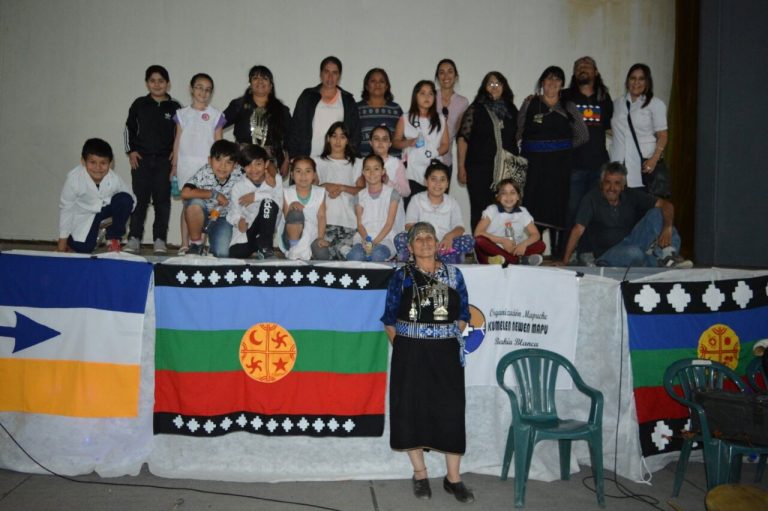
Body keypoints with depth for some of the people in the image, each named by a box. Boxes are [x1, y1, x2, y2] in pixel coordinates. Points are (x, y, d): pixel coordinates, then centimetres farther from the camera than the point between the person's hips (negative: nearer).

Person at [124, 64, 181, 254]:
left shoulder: (174, 107, 3)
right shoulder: (139, 104, 6)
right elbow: (129, 128, 12)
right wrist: (131, 151, 4)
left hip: (165, 160, -1)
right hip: (141, 159, 1)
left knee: (162, 200, 1)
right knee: (139, 199, 2)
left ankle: (160, 240, 7)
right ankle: (134, 238, 8)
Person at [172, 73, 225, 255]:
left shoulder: (215, 115, 6)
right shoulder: (182, 114, 11)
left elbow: (219, 143, 7)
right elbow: (178, 141, 11)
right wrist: (174, 166, 8)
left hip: (207, 166, -1)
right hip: (186, 165, 1)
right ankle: (185, 244, 5)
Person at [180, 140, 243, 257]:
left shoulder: (238, 175, -21)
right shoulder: (204, 173, -24)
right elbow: (185, 193, -36)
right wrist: (214, 194, -29)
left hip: (223, 218, 0)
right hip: (202, 216, 0)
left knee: (222, 254, -21)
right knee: (195, 203, -33)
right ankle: (196, 243, -10)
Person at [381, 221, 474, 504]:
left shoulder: (453, 274, 8)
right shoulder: (402, 276, 3)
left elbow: (463, 315, 10)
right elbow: (389, 318, 3)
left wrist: (449, 338, 0)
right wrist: (401, 346, -4)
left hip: (446, 354, 1)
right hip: (410, 354, -1)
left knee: (451, 412, 2)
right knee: (412, 410, 6)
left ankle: (453, 478, 15)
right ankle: (420, 474, 23)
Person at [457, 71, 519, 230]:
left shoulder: (511, 110, 13)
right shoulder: (475, 109, 1)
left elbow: (517, 138, 18)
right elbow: (462, 138, -2)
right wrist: (461, 168, -7)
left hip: (506, 170, 3)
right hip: (480, 170, -3)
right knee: (480, 211, 1)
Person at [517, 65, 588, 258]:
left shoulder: (568, 107, 10)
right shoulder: (530, 104, 7)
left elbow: (583, 135, 12)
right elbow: (518, 131, 3)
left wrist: (564, 147, 7)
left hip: (559, 165, 1)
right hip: (534, 164, -1)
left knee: (557, 208, 2)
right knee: (532, 207, -7)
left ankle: (558, 254, 7)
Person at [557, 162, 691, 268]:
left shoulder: (631, 195, 1)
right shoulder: (591, 199, -9)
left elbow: (666, 205, -2)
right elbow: (578, 230, -15)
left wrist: (668, 228, -23)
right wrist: (565, 261, -21)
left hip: (632, 243, 4)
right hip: (608, 254, -4)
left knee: (656, 213, -12)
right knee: (633, 253, -37)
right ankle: (662, 262, -9)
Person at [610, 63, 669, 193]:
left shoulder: (656, 104, 5)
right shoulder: (617, 103, 17)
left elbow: (662, 136, 1)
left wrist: (654, 159, -12)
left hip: (644, 163, -3)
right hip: (619, 163, 3)